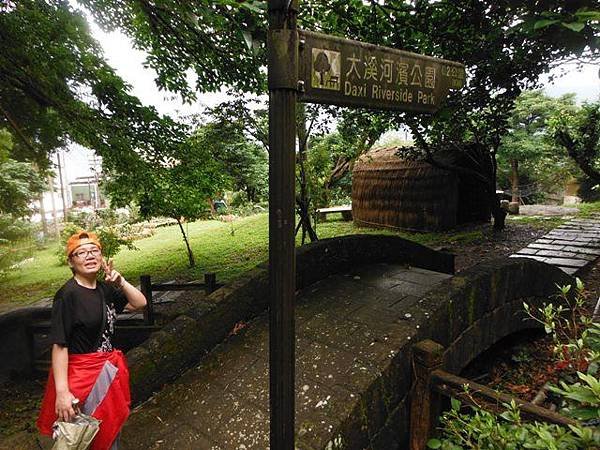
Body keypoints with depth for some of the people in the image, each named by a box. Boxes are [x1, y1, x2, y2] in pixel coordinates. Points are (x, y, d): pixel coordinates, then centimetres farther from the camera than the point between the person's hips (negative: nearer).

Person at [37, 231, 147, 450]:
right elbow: (59, 345, -21)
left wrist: (121, 282, -10)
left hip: (109, 370, 7)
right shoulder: (67, 294, -19)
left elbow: (140, 303, 6)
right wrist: (62, 392, -24)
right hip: (83, 375, -7)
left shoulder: (104, 288, 1)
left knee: (112, 429, 23)